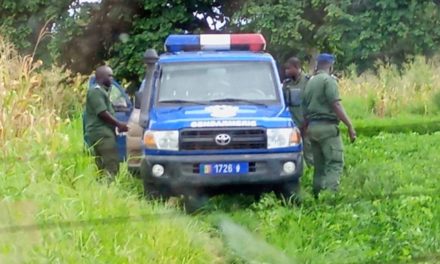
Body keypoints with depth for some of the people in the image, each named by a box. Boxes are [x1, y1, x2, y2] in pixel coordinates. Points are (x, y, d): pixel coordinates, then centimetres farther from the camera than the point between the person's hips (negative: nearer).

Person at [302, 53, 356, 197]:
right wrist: (350, 126, -16)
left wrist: (306, 128, 27)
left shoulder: (310, 82, 17)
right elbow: (336, 105, -16)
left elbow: (304, 109, 20)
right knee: (335, 162, -11)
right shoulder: (328, 80, -8)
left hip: (312, 126, 8)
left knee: (319, 165, 12)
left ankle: (317, 195, 10)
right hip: (327, 126, -8)